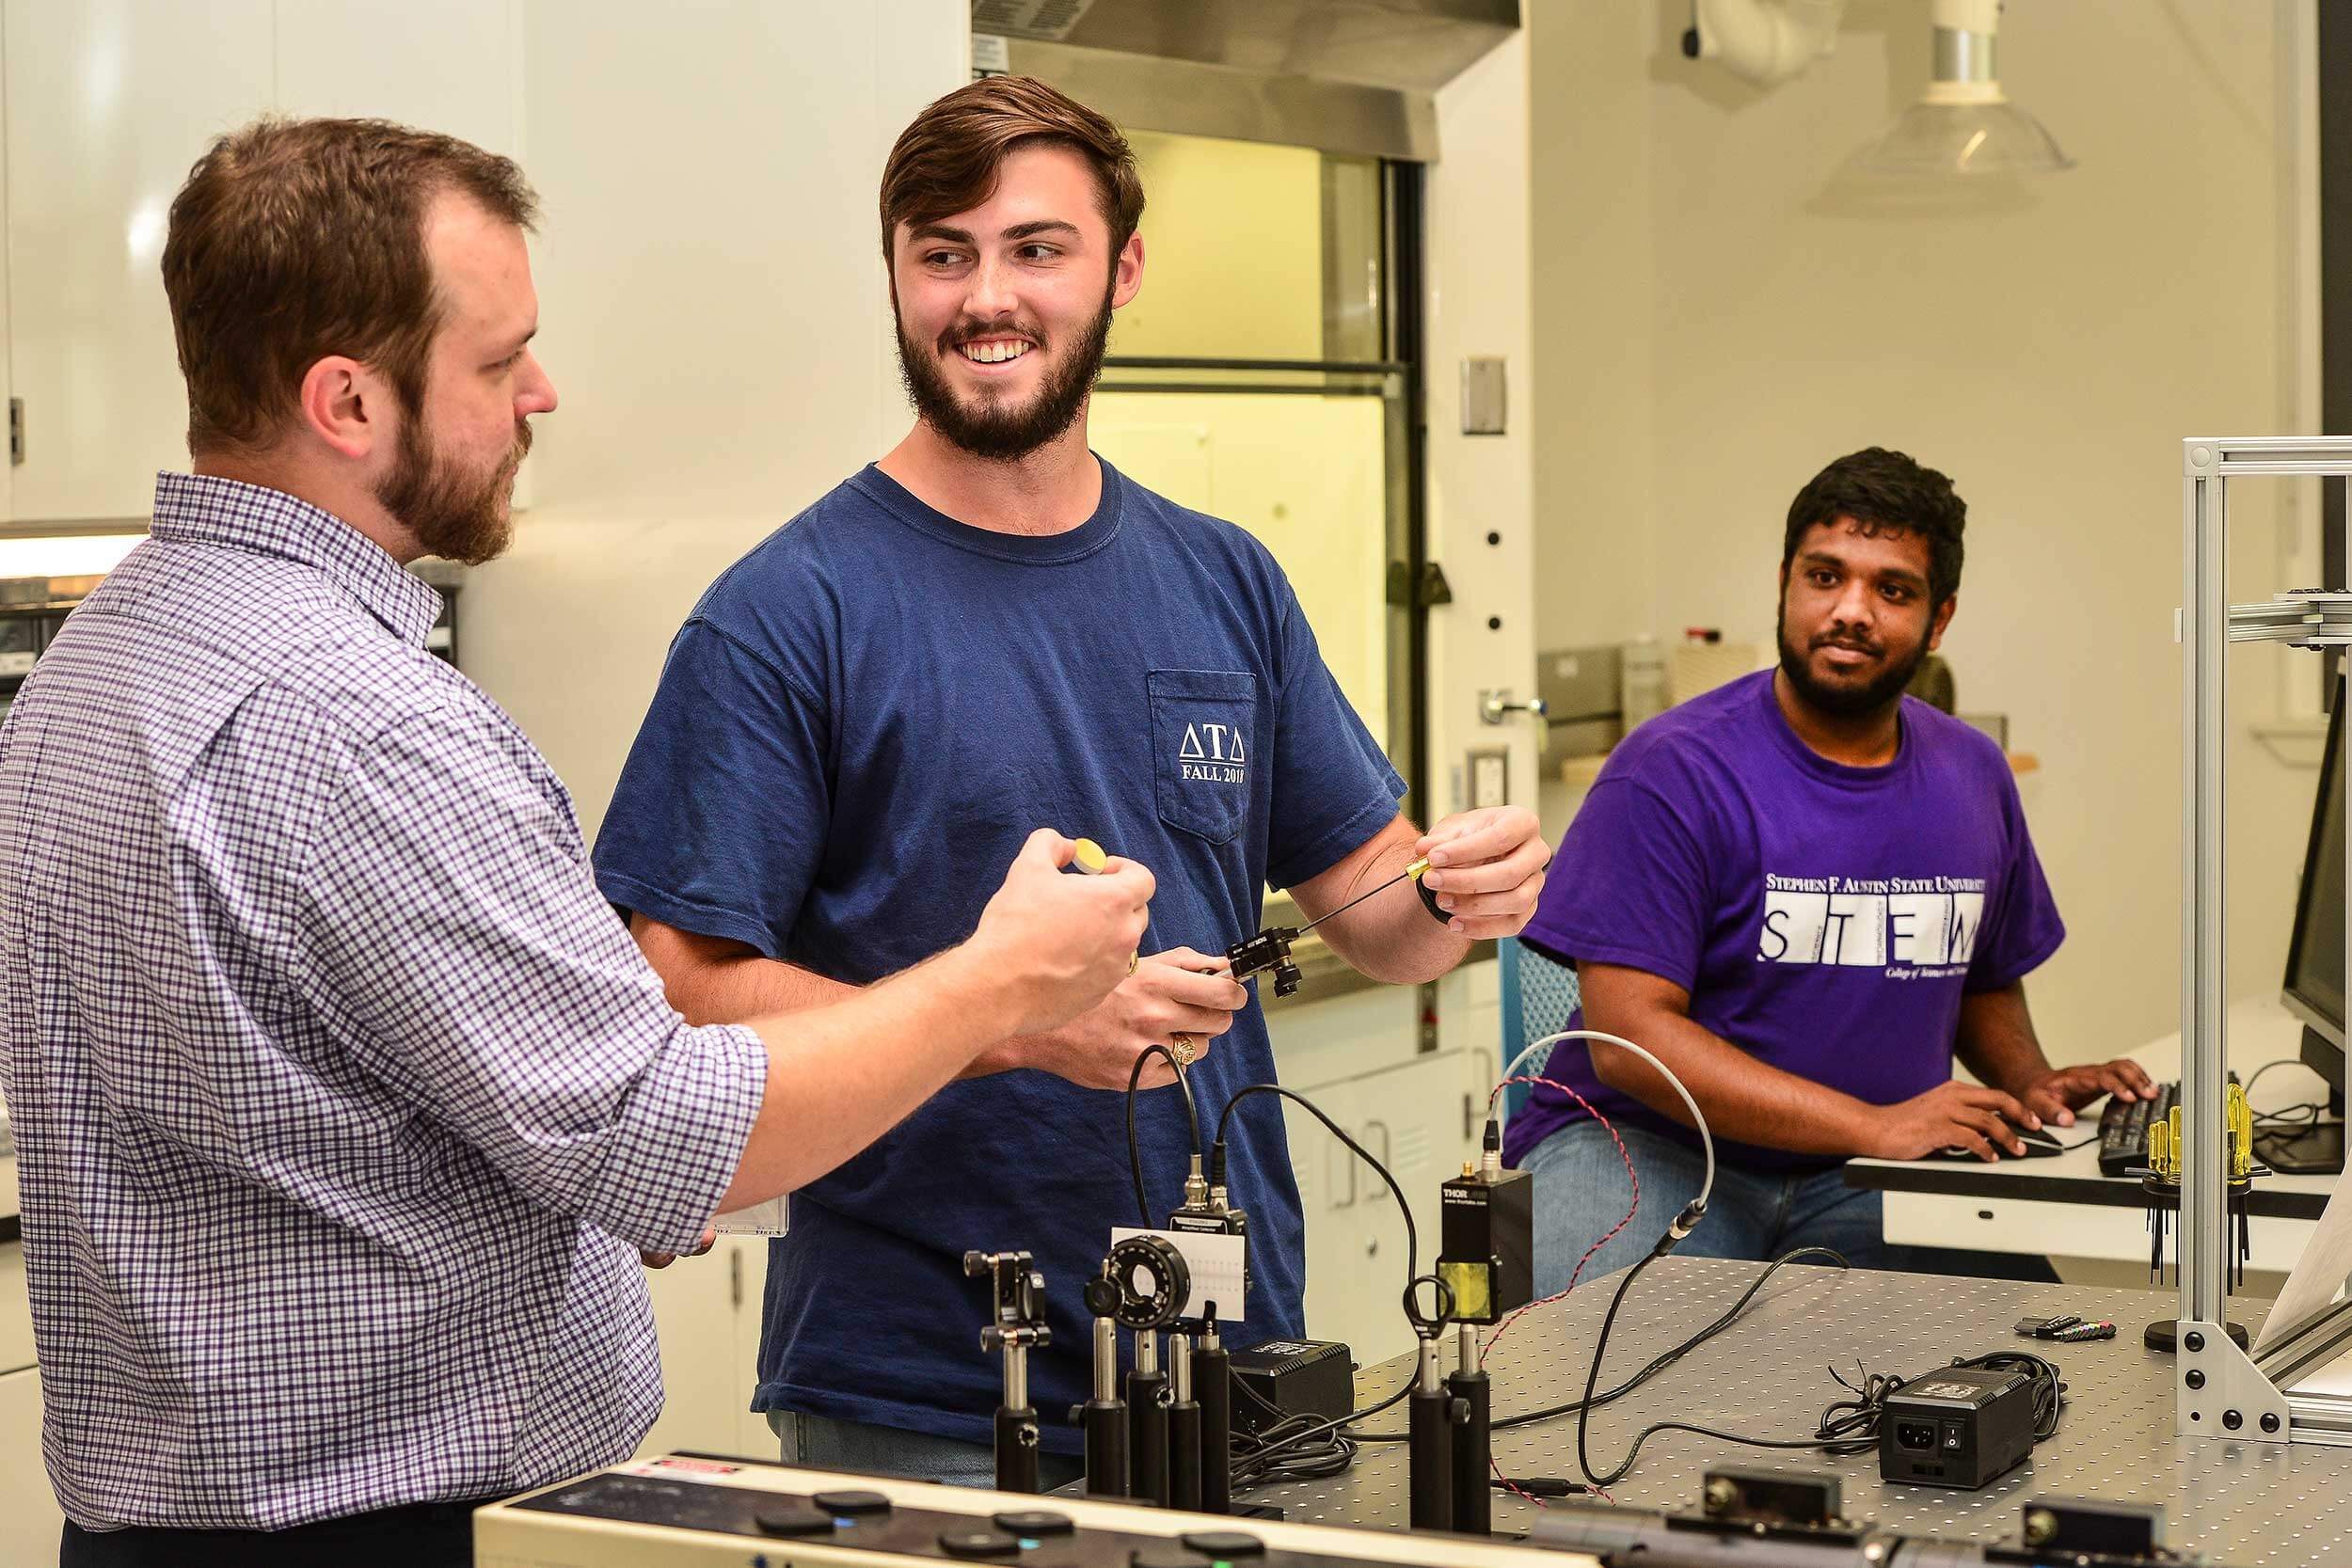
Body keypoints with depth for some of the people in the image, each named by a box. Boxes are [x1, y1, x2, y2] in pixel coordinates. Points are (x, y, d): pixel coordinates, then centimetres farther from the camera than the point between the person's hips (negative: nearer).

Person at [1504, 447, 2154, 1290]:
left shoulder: (1974, 777, 10)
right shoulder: (1671, 770, -10)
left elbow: (1985, 979, 28)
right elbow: (1629, 1038, -18)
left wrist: (2031, 1082, 5)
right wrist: (1874, 1126, -23)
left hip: (1853, 1187, 6)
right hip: (1654, 1151, -6)